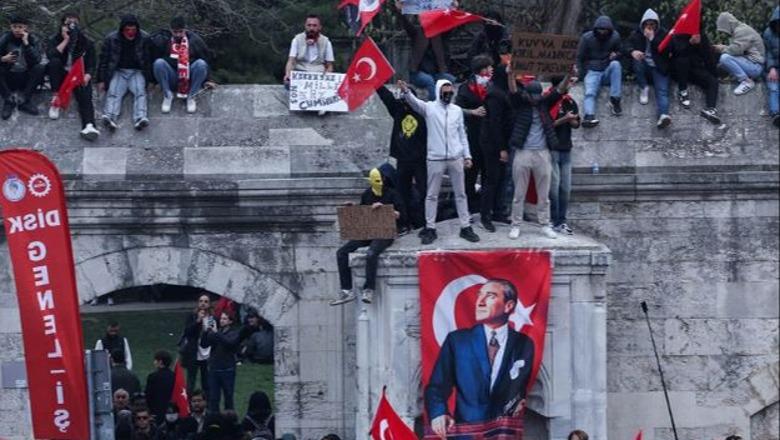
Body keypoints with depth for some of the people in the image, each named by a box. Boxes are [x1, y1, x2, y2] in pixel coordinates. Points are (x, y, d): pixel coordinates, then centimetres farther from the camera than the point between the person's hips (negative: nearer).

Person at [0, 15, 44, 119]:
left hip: (26, 78, 0)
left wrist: (26, 43, -25)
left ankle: (25, 101, -18)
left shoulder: (32, 39, -5)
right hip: (9, 78, 0)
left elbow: (37, 60, -19)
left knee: (40, 68, -27)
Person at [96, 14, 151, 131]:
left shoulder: (144, 39, -5)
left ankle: (140, 118, -50)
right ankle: (109, 117, -52)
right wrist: (101, 81, 4)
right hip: (118, 72, 0)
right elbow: (103, 60, 5)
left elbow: (149, 60, 3)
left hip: (137, 72, 0)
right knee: (113, 92, -27)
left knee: (140, 91, -29)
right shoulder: (111, 39, -4)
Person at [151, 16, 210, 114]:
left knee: (201, 63, -28)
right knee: (159, 63, -29)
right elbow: (154, 59, 2)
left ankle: (191, 97, -15)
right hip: (170, 80, 0)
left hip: (189, 79, 0)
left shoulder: (194, 40, 4)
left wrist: (205, 80, 6)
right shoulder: (162, 40, 1)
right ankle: (167, 95, -15)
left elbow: (205, 60, 9)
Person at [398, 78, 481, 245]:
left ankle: (466, 227, 15)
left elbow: (462, 134, 12)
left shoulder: (457, 110, 8)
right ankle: (430, 228, 10)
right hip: (435, 158, -3)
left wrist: (467, 155, 7)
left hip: (456, 158, 3)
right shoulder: (429, 108, -3)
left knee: (460, 193, 8)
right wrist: (406, 92, -44)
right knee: (432, 195, 3)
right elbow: (414, 102, -23)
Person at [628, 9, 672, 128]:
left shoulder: (663, 34, 4)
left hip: (659, 68, -2)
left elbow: (666, 50, -10)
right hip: (644, 66, 2)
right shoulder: (636, 34, 7)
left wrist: (652, 38, -18)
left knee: (662, 91, -27)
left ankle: (663, 115, -54)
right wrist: (633, 52, -25)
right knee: (636, 58, -32)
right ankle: (643, 88, -18)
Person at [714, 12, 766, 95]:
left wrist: (722, 49, -8)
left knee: (725, 58, -26)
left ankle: (746, 81, -20)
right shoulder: (738, 30, 19)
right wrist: (724, 47, 5)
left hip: (755, 66, -11)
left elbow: (736, 49, -25)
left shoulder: (742, 30, -14)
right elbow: (736, 49, 21)